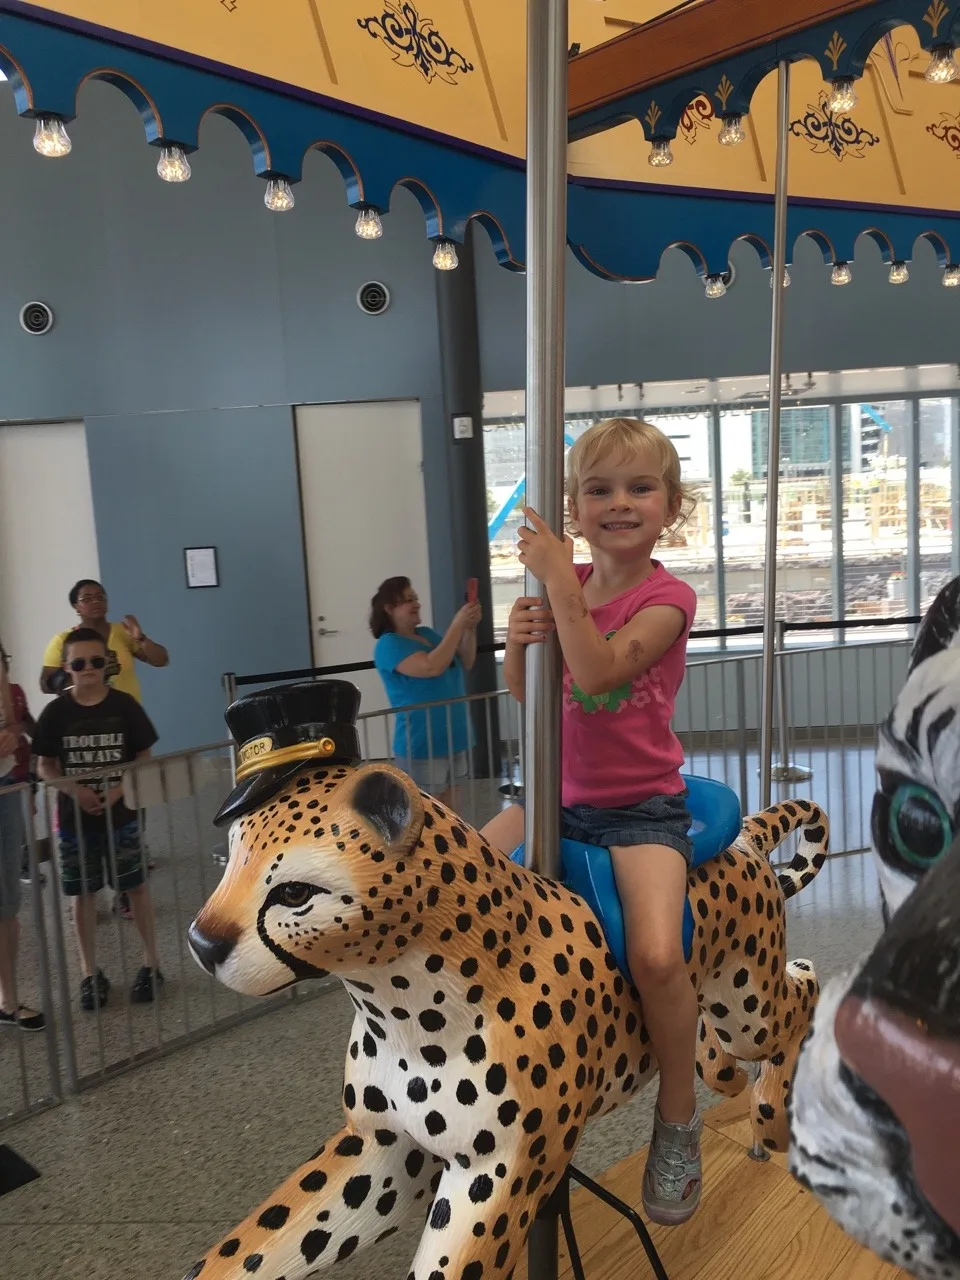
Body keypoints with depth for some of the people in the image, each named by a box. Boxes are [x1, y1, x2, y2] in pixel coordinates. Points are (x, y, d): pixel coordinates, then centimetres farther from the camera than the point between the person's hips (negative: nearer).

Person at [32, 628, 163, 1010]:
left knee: (136, 887, 6)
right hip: (74, 817, 1)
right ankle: (90, 974, 24)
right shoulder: (55, 712, -4)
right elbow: (45, 767, 1)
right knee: (83, 894, 10)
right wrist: (74, 789, -16)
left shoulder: (125, 705, -6)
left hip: (121, 814, -1)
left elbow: (144, 758, -1)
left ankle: (151, 964, 21)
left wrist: (119, 789, -16)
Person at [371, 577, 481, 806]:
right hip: (422, 746, -8)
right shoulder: (388, 644, -13)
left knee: (448, 812, 17)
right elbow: (432, 667, -27)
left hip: (453, 738, 8)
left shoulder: (427, 633, 10)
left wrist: (470, 629, -4)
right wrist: (457, 625, -23)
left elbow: (465, 663, 12)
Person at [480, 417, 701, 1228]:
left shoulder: (667, 597, -9)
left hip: (642, 807, -5)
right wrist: (519, 641, -12)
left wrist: (560, 584, -28)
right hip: (559, 797, 5)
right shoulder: (564, 582, 6)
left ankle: (679, 1117, 5)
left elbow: (598, 671, -26)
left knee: (656, 955, -24)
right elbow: (525, 693, 7)